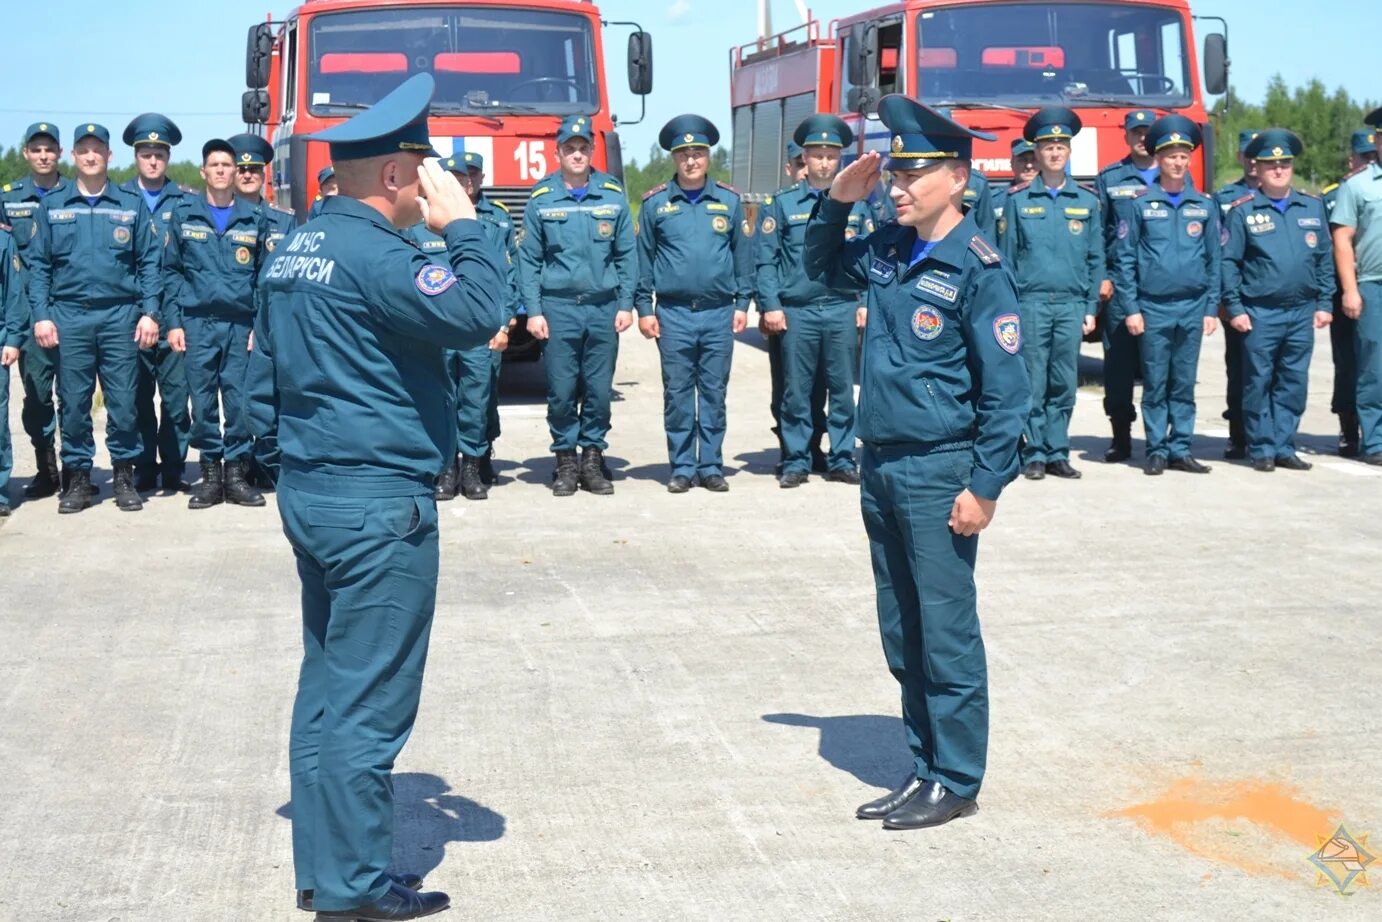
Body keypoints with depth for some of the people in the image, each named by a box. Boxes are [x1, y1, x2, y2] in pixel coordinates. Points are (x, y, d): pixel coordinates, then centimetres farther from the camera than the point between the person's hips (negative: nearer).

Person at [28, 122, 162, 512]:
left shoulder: (132, 205, 7)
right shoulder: (52, 206, 9)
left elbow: (149, 262, 5)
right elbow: (38, 264, 7)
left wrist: (150, 313, -4)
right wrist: (41, 315, -3)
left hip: (121, 315, -1)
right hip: (69, 316, 1)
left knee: (123, 401, 1)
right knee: (73, 402, 3)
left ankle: (124, 475, 12)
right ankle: (78, 476, 13)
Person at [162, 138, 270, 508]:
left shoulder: (254, 219, 7)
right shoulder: (184, 214, 7)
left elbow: (264, 278, 8)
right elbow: (170, 271, 7)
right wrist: (173, 322, -1)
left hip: (240, 324, 0)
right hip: (197, 322, 0)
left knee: (239, 400, -1)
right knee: (203, 401, 2)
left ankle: (236, 472, 7)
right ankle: (210, 473, 10)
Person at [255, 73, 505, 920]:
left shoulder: (293, 250, 12)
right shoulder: (373, 255, -18)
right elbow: (479, 312, -26)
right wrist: (462, 223, -13)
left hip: (310, 488, 10)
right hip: (378, 500, -10)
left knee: (328, 685, 15)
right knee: (369, 702, -2)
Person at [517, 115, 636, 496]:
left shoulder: (613, 195, 6)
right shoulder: (542, 199, 4)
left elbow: (627, 254, 8)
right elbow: (529, 260, 3)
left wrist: (626, 304, 1)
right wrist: (533, 311, -4)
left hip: (604, 308, 1)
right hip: (558, 308, -1)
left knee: (599, 390, 4)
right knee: (562, 391, 2)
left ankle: (593, 457, 15)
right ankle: (566, 460, 12)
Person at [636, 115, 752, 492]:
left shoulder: (729, 200, 6)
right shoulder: (655, 203, 4)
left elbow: (742, 253, 10)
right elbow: (643, 258, 6)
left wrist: (742, 303, 5)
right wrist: (643, 308, 2)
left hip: (719, 313, 1)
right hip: (673, 315, -1)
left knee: (714, 394, 5)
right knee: (678, 395, 3)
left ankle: (711, 466, 13)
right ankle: (682, 467, 10)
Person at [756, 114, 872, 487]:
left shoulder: (857, 203, 10)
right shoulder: (781, 204, 5)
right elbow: (765, 260, 2)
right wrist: (770, 306, -5)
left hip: (843, 309, 1)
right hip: (796, 311, -1)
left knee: (842, 389, 6)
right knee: (796, 391, 3)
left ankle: (842, 460, 13)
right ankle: (796, 462, 10)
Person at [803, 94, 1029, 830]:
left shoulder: (977, 268, -13)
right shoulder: (887, 251, 8)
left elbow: (1005, 387, -14)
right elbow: (821, 266, 28)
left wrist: (985, 486, -17)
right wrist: (837, 202, 10)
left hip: (939, 473, -8)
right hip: (880, 466, 8)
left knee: (946, 632, 1)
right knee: (901, 634, 14)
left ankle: (956, 782, 11)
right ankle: (924, 769, 25)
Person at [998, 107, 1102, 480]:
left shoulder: (1087, 201, 10)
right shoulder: (1018, 199, 5)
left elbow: (1095, 259, 12)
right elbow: (1006, 257, 5)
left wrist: (1091, 308, 6)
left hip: (1071, 304, 2)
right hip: (1031, 303, -2)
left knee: (1064, 385, 3)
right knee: (1033, 383, -1)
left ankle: (1057, 452, 11)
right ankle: (1034, 454, 6)